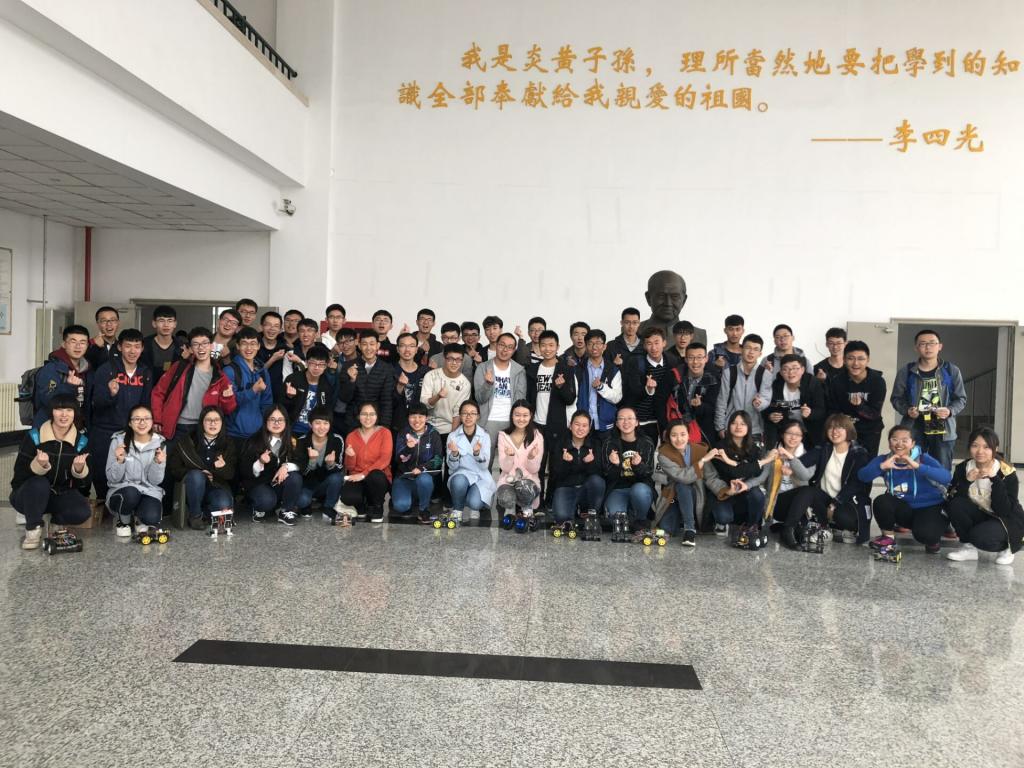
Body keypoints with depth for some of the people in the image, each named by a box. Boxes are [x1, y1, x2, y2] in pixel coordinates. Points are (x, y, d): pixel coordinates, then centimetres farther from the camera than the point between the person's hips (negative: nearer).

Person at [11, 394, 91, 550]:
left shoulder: (81, 441, -5)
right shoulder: (33, 436, -13)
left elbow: (83, 484, -5)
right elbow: (19, 473, -16)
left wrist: (79, 469, -28)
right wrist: (39, 465, -37)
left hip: (60, 495, 2)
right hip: (27, 495, -2)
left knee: (82, 512, -27)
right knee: (39, 483, -36)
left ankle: (55, 518, 6)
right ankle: (33, 528, -13)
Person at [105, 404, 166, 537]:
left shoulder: (159, 444, -4)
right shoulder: (118, 441, -8)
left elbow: (155, 481, -3)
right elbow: (112, 478, -6)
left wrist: (158, 463, -21)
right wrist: (120, 461, -25)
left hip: (149, 492, 1)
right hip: (122, 490, -1)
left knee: (152, 518, -29)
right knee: (131, 493, -36)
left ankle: (139, 518, 10)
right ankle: (122, 520, -2)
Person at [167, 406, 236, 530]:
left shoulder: (228, 444, 4)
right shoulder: (187, 441, 0)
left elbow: (232, 474, 1)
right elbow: (173, 468, 0)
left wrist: (223, 468, -24)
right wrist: (199, 474, -14)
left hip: (217, 485, 1)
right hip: (194, 484, 0)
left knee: (224, 506, -32)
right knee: (196, 475, -35)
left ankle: (205, 508, 5)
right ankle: (195, 515, -17)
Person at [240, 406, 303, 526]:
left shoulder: (292, 441, -3)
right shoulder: (255, 441, -9)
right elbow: (244, 471, -10)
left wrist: (286, 466, -27)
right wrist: (260, 463, -29)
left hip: (281, 485, 3)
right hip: (259, 484, -3)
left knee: (295, 477, -29)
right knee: (266, 501, -35)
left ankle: (287, 511, -8)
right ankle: (259, 509, 3)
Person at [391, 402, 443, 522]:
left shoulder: (434, 434, 1)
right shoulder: (403, 434, 2)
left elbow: (438, 458, -5)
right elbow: (399, 459, -7)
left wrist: (422, 468, -23)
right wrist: (408, 447, -28)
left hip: (425, 475, -1)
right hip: (404, 477, 1)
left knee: (424, 479, -37)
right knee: (400, 506, -25)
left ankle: (424, 508, -9)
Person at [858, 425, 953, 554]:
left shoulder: (923, 459, -16)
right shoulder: (883, 460, -8)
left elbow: (947, 477, -32)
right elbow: (862, 476, -23)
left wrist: (918, 466, -44)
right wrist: (882, 466, -40)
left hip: (928, 507, -3)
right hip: (903, 508, 3)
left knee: (925, 534, -32)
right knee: (881, 501, -26)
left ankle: (940, 522, 8)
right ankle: (888, 537, 0)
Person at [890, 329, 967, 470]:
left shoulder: (951, 371, 1)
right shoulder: (906, 372, 0)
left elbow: (961, 398, 7)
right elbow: (896, 398, 8)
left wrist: (950, 411, -12)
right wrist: (907, 410, -11)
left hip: (943, 430, 0)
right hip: (914, 430, 0)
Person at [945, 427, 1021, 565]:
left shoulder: (1007, 472, -19)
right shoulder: (963, 468, -9)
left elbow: (1004, 511, -26)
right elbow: (951, 498, -17)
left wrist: (995, 480, -33)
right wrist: (967, 481, -31)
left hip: (1008, 521, -4)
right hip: (980, 516, 4)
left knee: (980, 537, -32)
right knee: (955, 505, -25)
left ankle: (1007, 547, 2)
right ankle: (968, 547, -6)